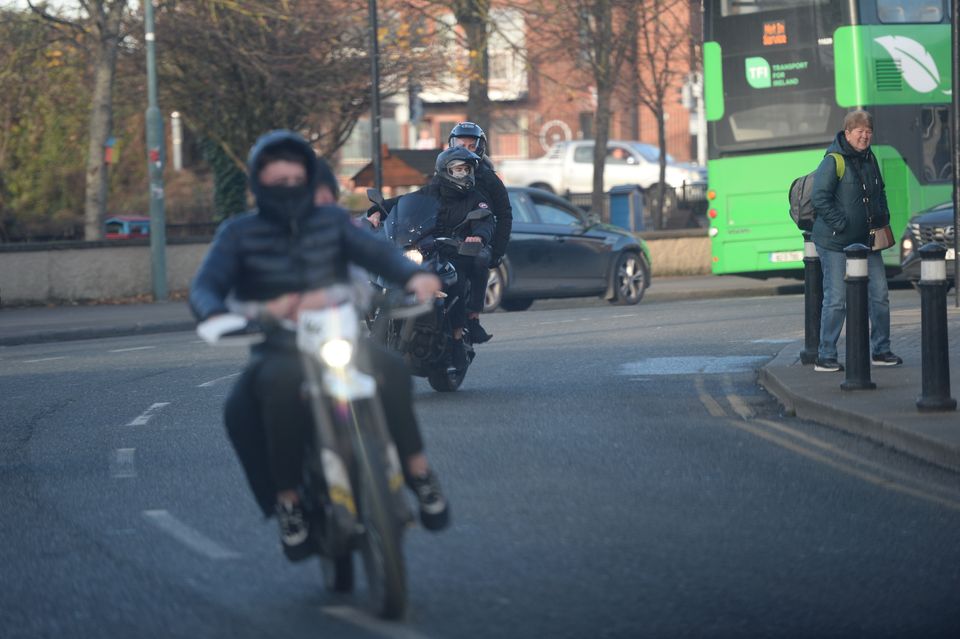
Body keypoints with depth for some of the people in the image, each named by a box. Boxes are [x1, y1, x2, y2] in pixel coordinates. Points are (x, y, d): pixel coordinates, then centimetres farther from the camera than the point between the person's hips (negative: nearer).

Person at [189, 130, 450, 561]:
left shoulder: (330, 221, 11)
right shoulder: (240, 234, 6)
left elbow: (376, 252, -2)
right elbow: (205, 287, -5)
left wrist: (413, 275, -24)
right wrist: (215, 315, -30)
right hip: (278, 353, -2)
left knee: (390, 370, -29)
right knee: (283, 385, -36)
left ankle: (419, 474, -19)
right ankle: (286, 501, -25)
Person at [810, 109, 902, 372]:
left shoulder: (869, 159, 11)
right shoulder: (833, 161, -14)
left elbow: (879, 191, 27)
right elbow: (820, 198, -19)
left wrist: (883, 218, 12)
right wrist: (841, 225, -20)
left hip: (867, 241, 8)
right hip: (835, 243, -8)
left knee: (879, 294, 8)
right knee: (836, 299, -6)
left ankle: (880, 351, 19)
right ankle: (825, 357, 1)